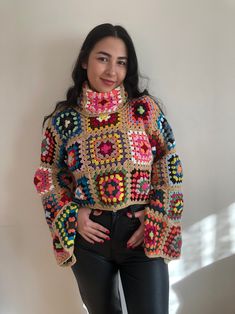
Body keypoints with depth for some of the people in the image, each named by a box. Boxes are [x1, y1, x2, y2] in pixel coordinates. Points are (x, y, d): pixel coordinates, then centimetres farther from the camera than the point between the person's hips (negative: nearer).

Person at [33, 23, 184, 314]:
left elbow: (170, 168, -1)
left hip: (142, 233, -1)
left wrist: (156, 220, -9)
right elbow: (48, 176, 7)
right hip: (89, 235, 2)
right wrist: (71, 216, -6)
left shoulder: (146, 108, -3)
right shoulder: (63, 119, 0)